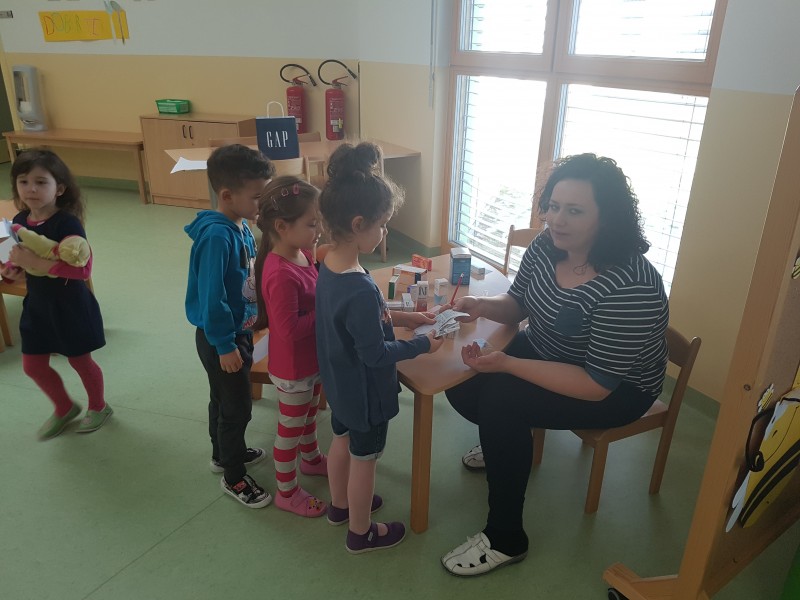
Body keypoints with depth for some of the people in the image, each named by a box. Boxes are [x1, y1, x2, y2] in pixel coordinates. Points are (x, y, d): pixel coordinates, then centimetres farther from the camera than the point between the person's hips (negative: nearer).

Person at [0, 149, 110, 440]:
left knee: (80, 360, 12)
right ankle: (65, 408, 39)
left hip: (70, 306, -7)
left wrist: (35, 262, -34)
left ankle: (98, 407, 37)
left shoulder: (67, 223, -23)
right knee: (33, 366, 15)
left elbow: (83, 269, -31)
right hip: (37, 305, 7)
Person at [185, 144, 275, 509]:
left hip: (239, 329, 9)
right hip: (220, 339, -9)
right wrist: (224, 345, -21)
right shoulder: (217, 237, -27)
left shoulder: (241, 226, 1)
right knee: (236, 407, 6)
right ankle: (234, 478, 25)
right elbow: (211, 296, -26)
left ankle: (224, 453, 46)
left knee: (225, 399, 25)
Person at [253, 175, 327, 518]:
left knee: (309, 415, 30)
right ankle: (287, 492, 33)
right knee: (291, 429, 12)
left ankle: (311, 459, 56)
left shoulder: (302, 254, -4)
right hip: (293, 370, -9)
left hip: (313, 359, 9)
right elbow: (289, 331, -32)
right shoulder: (281, 275, -33)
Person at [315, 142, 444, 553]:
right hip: (365, 393, -8)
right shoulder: (361, 290, -36)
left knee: (342, 441, 27)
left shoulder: (328, 266, -8)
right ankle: (361, 533, 36)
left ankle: (340, 504, 52)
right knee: (364, 460, 13)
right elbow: (376, 354, -27)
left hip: (339, 384, 8)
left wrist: (398, 317, 3)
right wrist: (423, 345, -14)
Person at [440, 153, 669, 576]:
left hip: (616, 390, -7)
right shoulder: (547, 246, -12)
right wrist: (482, 306, -19)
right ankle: (509, 444, 27)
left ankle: (505, 540, -8)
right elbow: (517, 304, 4)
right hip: (545, 351, 7)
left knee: (499, 399, -26)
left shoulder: (630, 289, -33)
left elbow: (596, 385, -30)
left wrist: (507, 364, -34)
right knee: (462, 387, -7)